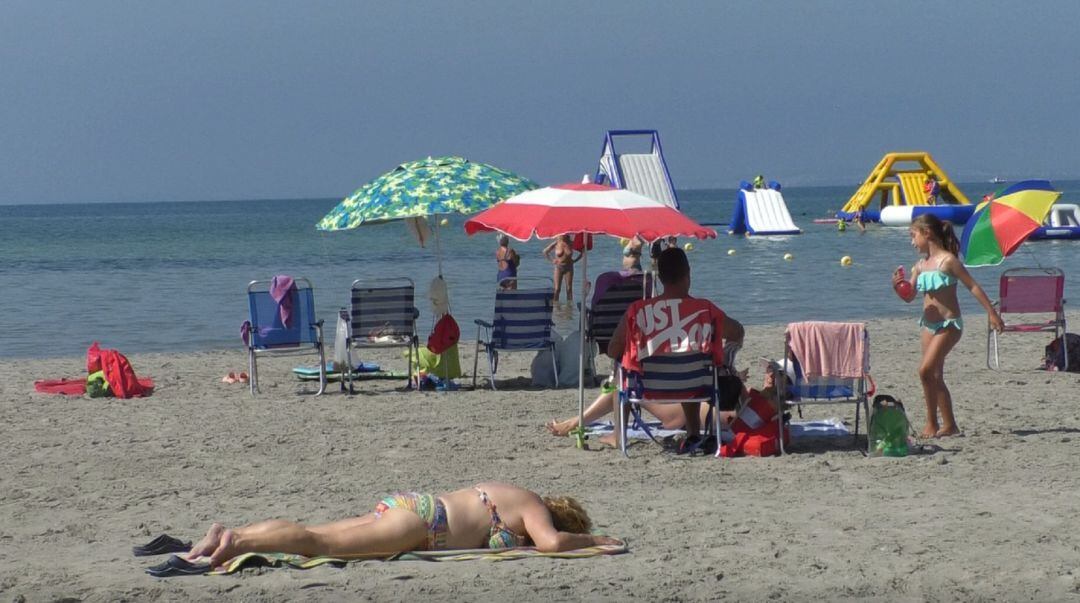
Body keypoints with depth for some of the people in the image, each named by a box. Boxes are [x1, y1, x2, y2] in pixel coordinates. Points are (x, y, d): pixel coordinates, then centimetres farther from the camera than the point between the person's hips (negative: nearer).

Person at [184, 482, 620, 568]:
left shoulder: (506, 495, 28)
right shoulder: (534, 507, 2)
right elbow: (551, 542, -16)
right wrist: (591, 540, 3)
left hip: (407, 505, 8)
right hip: (420, 521, -8)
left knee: (313, 534, 2)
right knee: (324, 543, -21)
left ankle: (229, 534, -9)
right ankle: (239, 542, -34)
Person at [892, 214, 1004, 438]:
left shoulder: (947, 260, -11)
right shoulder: (920, 265, 10)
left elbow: (972, 286, -10)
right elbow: (909, 296, 12)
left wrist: (992, 312, -12)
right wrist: (898, 286, -10)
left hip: (949, 324, -8)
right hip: (929, 324, 8)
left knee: (926, 370, -17)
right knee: (935, 376, 9)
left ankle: (932, 424, -8)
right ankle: (949, 424, 17)